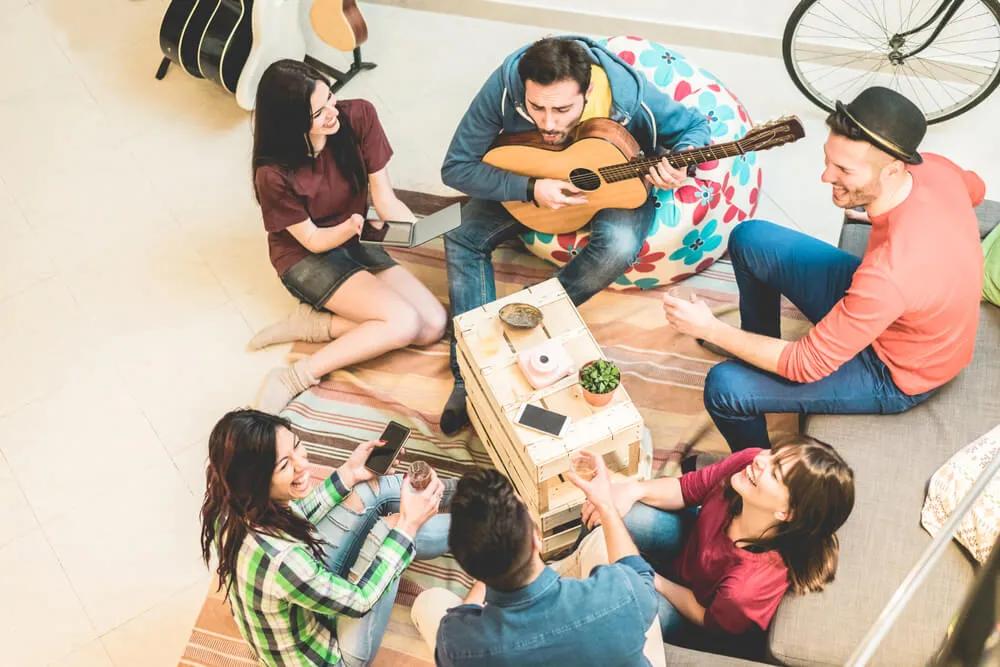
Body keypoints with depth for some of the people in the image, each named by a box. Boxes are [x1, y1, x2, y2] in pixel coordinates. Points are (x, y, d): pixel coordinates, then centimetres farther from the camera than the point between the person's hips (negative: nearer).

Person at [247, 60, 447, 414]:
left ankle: (314, 324, -7)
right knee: (403, 322, -26)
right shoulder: (274, 173, -24)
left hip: (357, 242, 6)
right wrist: (350, 227, -37)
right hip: (306, 258, -6)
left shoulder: (358, 116, -16)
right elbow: (313, 241, -16)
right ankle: (294, 378, -20)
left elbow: (385, 201, -11)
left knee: (434, 325, -12)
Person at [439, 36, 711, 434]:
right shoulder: (504, 87, -33)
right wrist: (530, 190, -38)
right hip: (531, 179, 2)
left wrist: (678, 165, -37)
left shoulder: (629, 94, -34)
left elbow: (694, 126, -14)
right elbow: (456, 168, -26)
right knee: (460, 235, -18)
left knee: (619, 247, -34)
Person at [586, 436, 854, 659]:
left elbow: (707, 618, -21)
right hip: (694, 537, 4)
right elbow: (686, 490, -14)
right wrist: (634, 490, -31)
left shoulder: (750, 585, -45)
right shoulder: (749, 461, -33)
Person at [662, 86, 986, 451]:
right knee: (749, 240, 4)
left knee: (724, 388, -17)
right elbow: (975, 188, 8)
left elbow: (805, 367, -30)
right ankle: (758, 349, 31)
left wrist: (711, 329, -24)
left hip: (893, 372, -8)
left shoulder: (889, 274, -43)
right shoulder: (931, 166, -21)